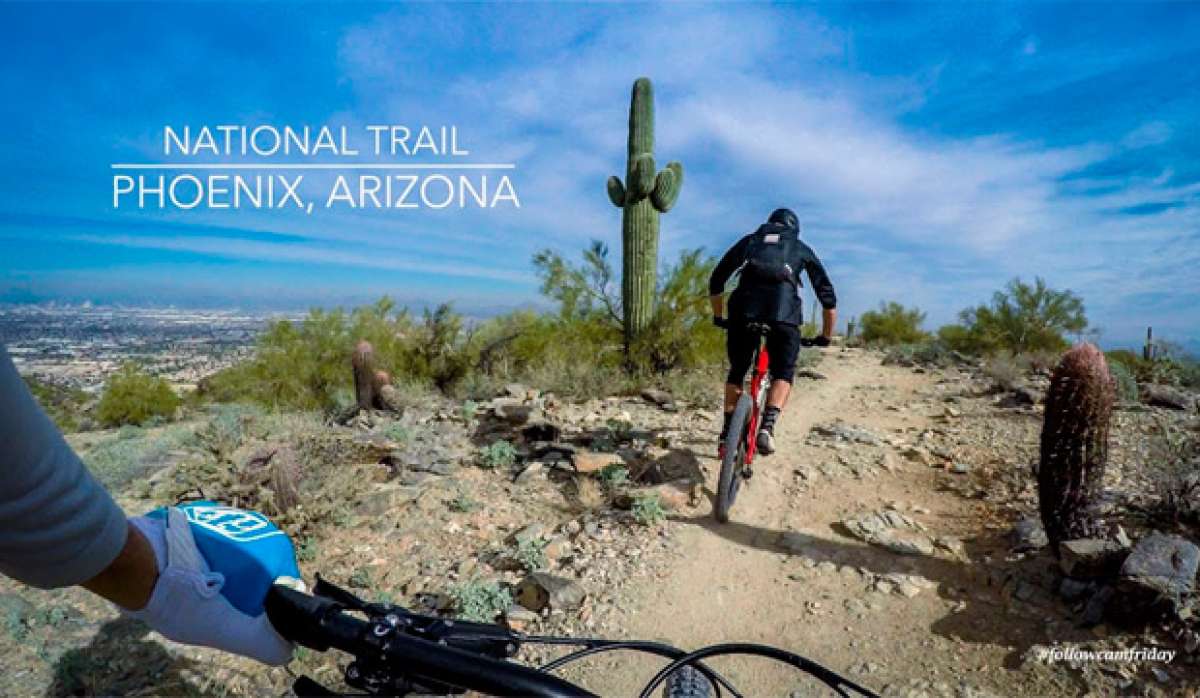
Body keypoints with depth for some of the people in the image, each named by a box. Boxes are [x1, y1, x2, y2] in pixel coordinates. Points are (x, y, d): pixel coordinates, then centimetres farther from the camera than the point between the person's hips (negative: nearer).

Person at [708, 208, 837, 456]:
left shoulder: (749, 240, 30)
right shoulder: (802, 249, 28)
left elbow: (716, 281, 27)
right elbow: (828, 296, 25)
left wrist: (718, 317, 38)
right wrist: (826, 336, 34)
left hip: (743, 310, 1)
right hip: (784, 313, -1)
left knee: (736, 372, 20)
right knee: (783, 374, 15)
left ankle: (727, 431, 16)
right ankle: (767, 427, -6)